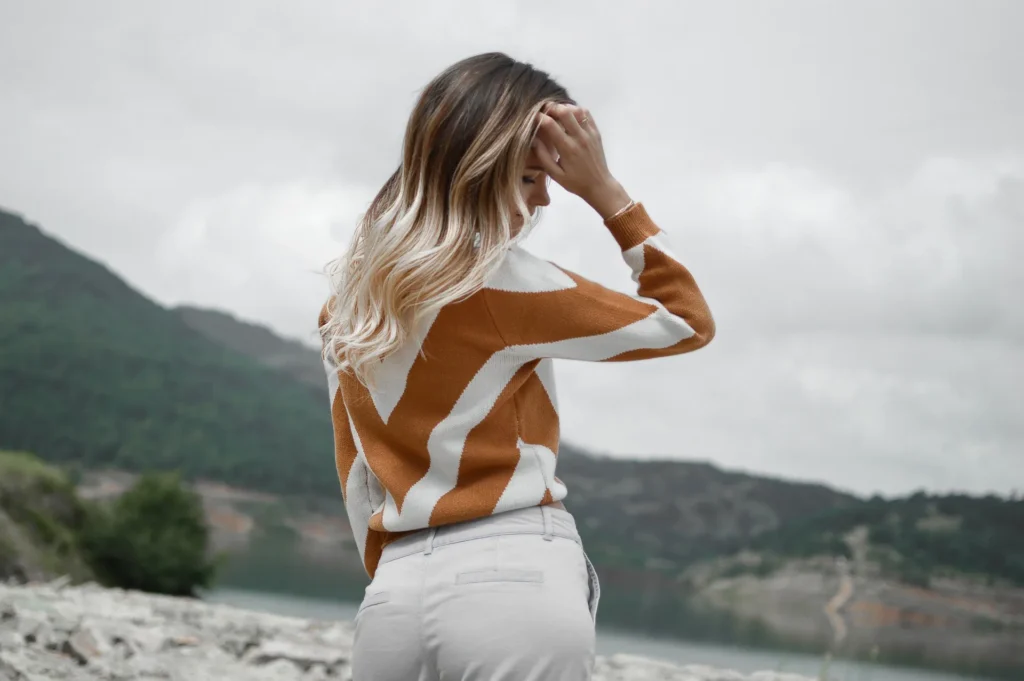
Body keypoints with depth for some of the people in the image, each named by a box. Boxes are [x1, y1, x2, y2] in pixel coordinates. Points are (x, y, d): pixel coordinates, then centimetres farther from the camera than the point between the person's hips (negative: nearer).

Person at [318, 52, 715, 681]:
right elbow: (689, 322, 1)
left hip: (394, 600, 6)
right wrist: (607, 192, 0)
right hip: (518, 587, -6)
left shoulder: (350, 298, 12)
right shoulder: (502, 282, -8)